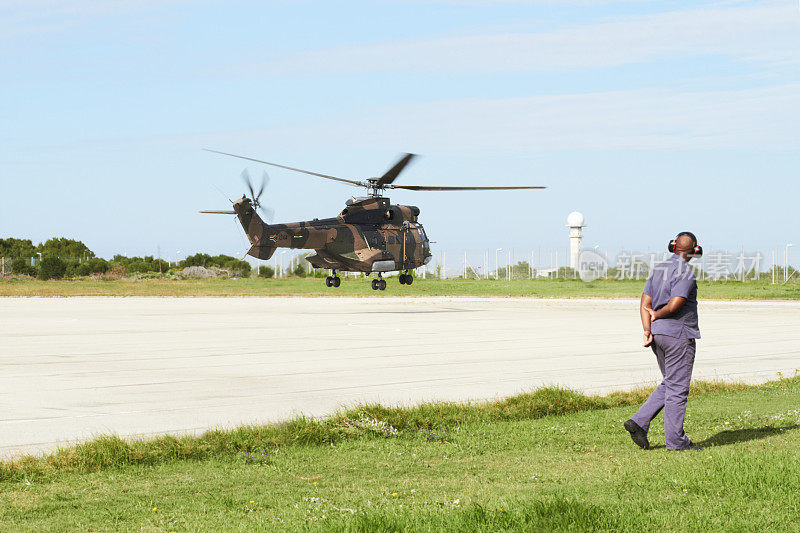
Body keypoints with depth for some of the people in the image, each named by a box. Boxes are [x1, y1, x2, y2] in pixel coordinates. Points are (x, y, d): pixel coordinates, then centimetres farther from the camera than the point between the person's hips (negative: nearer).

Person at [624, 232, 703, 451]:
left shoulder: (658, 269, 12)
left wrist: (647, 330, -2)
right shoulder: (685, 272, -13)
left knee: (669, 384, 18)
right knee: (677, 388, -2)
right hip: (678, 334, -8)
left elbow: (645, 303, 7)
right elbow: (674, 305, -21)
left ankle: (639, 422, 7)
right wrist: (657, 316, -3)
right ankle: (676, 441, 2)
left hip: (657, 334, 8)